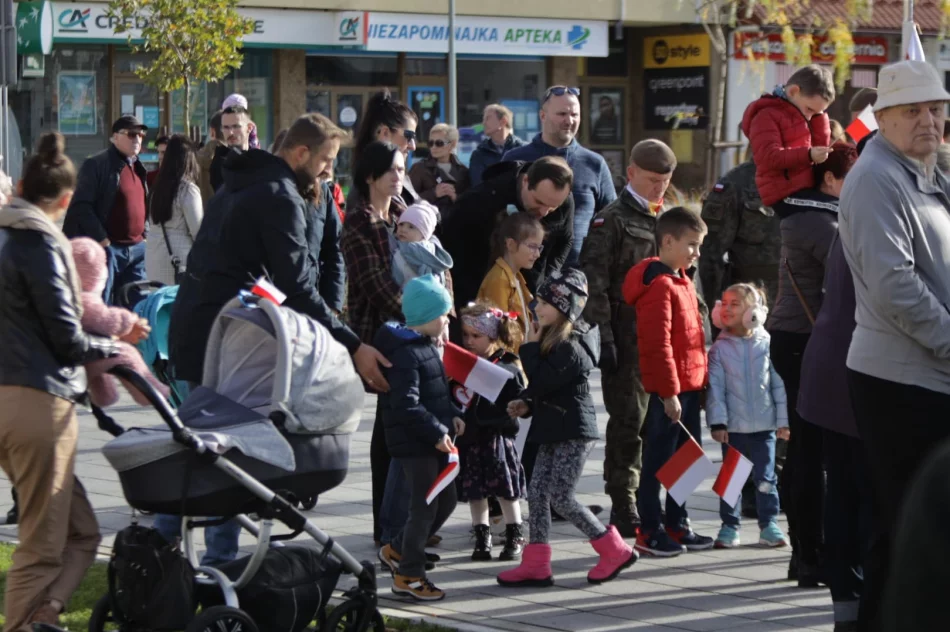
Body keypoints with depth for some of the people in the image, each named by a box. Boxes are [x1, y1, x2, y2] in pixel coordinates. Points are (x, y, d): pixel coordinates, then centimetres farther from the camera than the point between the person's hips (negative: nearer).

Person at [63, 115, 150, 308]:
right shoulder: (96, 164, -9)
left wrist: (144, 235, 14)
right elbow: (81, 206, -14)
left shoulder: (137, 167, 17)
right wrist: (102, 239, -17)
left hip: (136, 249, 8)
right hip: (107, 248, -8)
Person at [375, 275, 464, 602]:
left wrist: (452, 415, 7)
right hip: (415, 443, -10)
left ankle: (397, 550, 30)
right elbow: (406, 405, -25)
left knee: (446, 501, 16)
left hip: (433, 440, 10)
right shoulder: (405, 354, -20)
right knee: (425, 507, -2)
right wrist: (437, 432, -23)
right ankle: (409, 575, 11)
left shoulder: (426, 346, 12)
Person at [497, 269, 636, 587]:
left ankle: (615, 551, 3)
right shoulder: (554, 340, 12)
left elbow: (542, 381, -23)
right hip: (556, 430, 10)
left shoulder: (571, 347, -19)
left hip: (574, 432, -10)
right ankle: (536, 565, 8)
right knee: (537, 492, 6)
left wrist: (530, 347, -13)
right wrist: (527, 405, 7)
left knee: (560, 497, -7)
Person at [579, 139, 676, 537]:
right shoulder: (611, 222, -3)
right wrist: (603, 337, -16)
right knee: (628, 420, -5)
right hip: (627, 339, -6)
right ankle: (624, 509, -1)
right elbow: (595, 284, -9)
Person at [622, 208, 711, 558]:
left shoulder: (682, 281, 15)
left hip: (689, 386, 10)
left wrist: (699, 380, 17)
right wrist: (669, 392, -20)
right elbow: (658, 344, -20)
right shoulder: (659, 285, -16)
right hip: (669, 389, -10)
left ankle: (677, 525, 23)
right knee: (658, 460, -2)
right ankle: (649, 532, 4)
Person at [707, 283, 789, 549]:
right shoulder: (720, 348, -1)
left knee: (765, 477, 5)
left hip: (764, 426, 0)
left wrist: (783, 419, 2)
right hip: (733, 426, 0)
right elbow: (715, 387, -3)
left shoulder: (767, 344, 0)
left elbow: (779, 384, 3)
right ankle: (729, 525, 14)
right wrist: (717, 422, -9)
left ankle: (769, 524, 15)